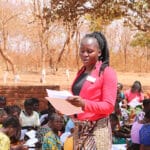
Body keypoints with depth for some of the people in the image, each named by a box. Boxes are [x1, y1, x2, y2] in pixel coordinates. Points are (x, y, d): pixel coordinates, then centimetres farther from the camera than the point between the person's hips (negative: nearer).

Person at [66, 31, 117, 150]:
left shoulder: (107, 72, -8)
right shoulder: (81, 72, 14)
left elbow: (109, 106, -13)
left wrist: (84, 104, -26)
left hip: (97, 129, -6)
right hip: (79, 129, 6)